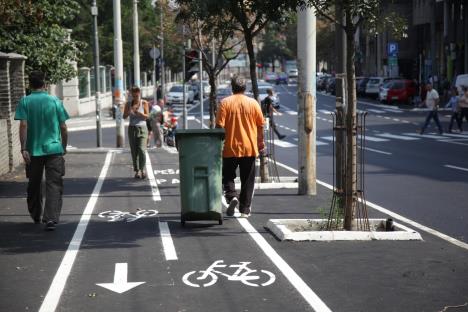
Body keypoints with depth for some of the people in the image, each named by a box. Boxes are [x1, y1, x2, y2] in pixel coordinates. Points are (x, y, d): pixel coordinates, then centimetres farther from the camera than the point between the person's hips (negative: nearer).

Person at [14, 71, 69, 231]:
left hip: (33, 150, 1)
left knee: (34, 184, 16)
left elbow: (23, 125, -10)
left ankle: (35, 215, 32)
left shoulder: (25, 102, -1)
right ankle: (51, 218, -15)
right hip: (54, 149, -1)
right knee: (54, 185, -2)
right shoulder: (55, 101, 1)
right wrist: (64, 146, 15)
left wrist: (24, 148, -10)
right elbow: (63, 127, 2)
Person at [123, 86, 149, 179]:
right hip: (132, 128, 2)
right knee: (134, 151, 0)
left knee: (141, 150, -14)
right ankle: (137, 170, 8)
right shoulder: (129, 104, 5)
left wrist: (139, 113, -21)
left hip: (142, 128, -2)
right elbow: (124, 116, -2)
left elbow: (147, 116, -4)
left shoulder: (144, 103, 0)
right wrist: (130, 110, -21)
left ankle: (142, 169, -1)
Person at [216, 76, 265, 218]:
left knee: (228, 176, 14)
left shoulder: (225, 103, -5)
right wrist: (261, 142, 19)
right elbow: (260, 125, 6)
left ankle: (232, 196, -11)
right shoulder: (253, 103, 1)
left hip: (230, 148, -1)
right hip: (249, 148, 2)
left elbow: (219, 126, -9)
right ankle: (244, 210, 10)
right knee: (247, 180, 9)